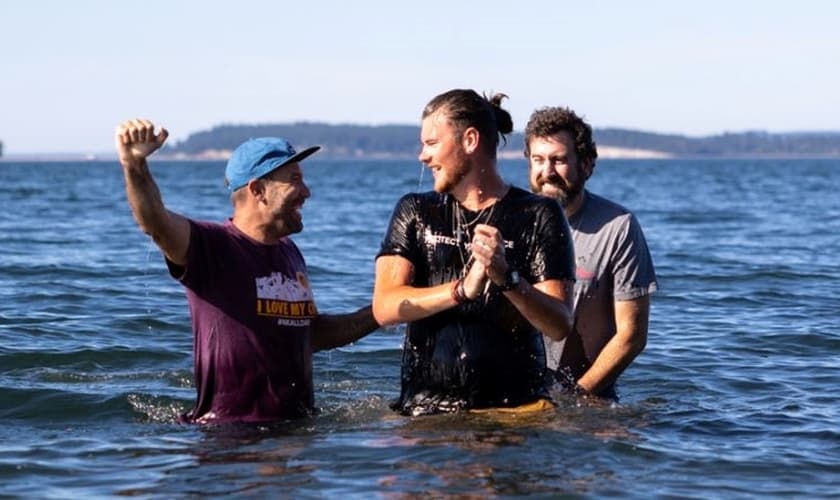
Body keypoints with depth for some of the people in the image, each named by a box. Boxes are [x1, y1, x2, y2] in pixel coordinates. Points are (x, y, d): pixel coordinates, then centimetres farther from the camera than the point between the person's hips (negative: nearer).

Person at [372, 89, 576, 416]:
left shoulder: (538, 217, 4)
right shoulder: (414, 213, 13)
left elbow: (560, 326, -4)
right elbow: (384, 309, -1)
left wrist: (507, 278, -21)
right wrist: (462, 290, -16)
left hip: (517, 405, -1)